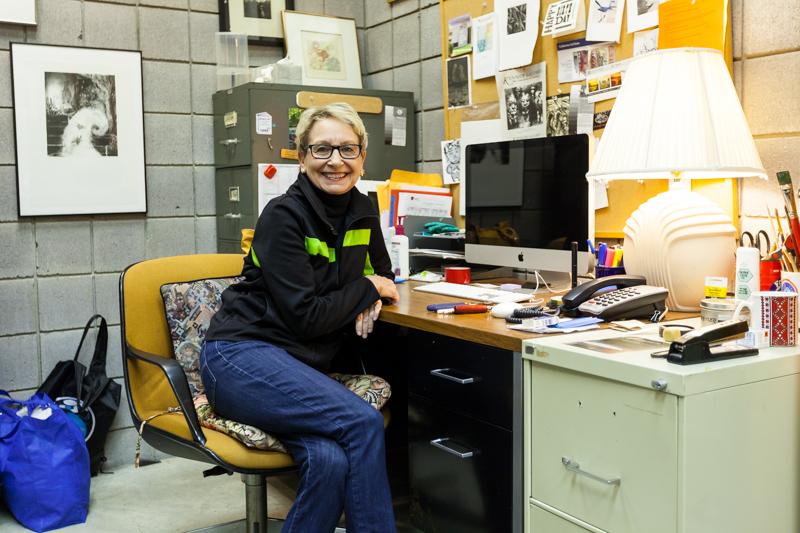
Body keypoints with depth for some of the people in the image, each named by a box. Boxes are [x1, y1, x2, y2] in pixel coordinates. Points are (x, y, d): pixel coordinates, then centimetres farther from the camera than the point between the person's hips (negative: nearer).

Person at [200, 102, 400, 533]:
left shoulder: (363, 212, 9)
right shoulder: (283, 216, -12)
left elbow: (379, 271, 26)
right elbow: (306, 316, -16)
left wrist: (370, 301, 3)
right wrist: (367, 289, -2)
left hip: (301, 365, 6)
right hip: (241, 356, -6)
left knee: (331, 461, -26)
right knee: (364, 422, -25)